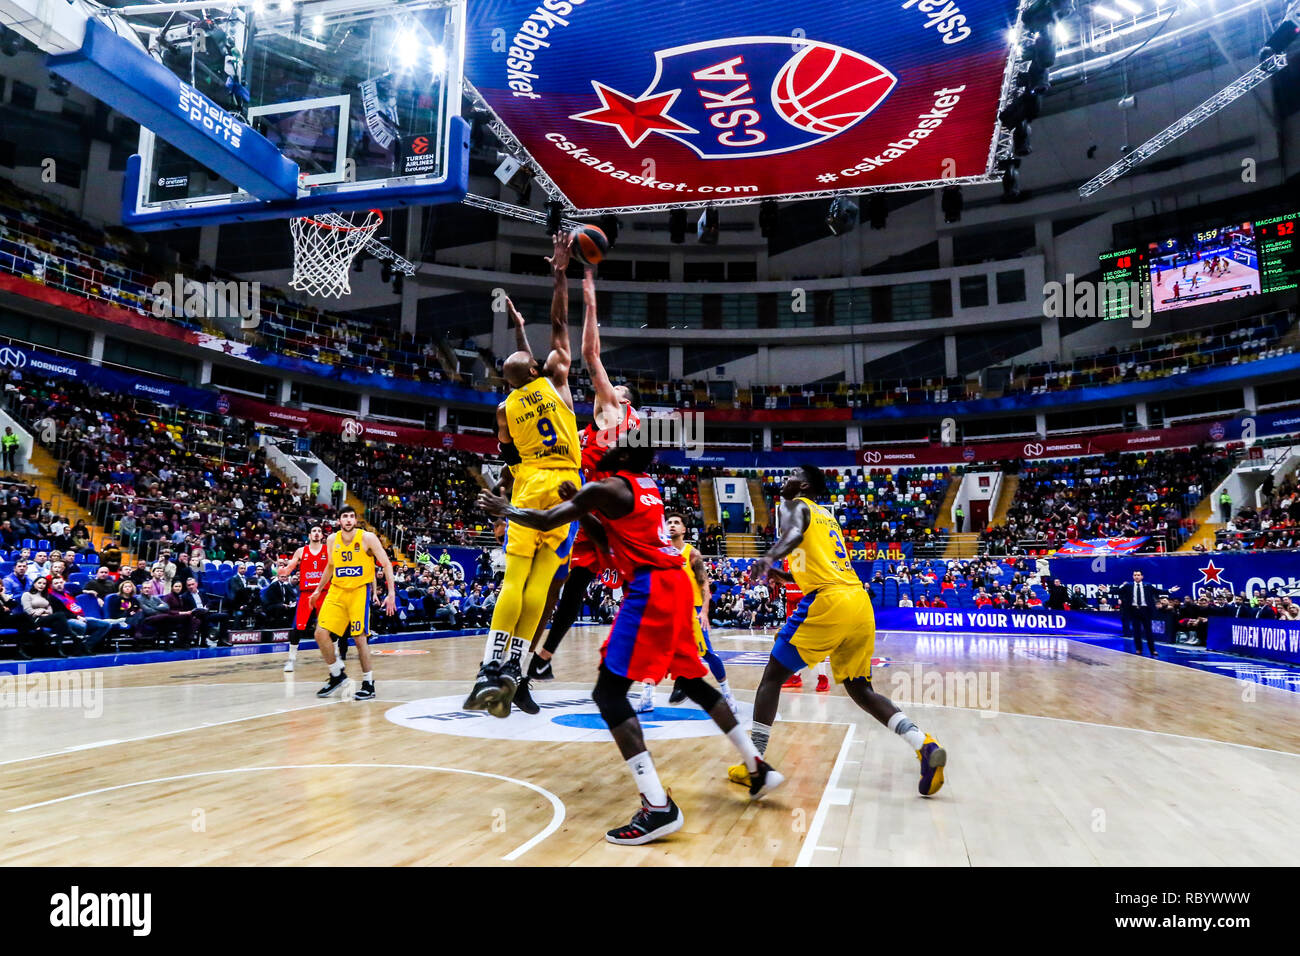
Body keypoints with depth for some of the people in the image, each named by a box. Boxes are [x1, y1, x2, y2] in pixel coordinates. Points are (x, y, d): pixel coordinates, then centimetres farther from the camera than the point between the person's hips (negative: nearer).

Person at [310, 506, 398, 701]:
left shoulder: (367, 538, -10)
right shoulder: (332, 540, 4)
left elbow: (386, 564, -9)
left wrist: (391, 593, -16)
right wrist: (318, 590, 25)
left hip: (359, 591, -5)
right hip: (336, 591, 5)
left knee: (359, 638, -7)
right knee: (321, 633, -5)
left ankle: (368, 684, 7)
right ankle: (337, 674, 16)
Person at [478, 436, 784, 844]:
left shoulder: (606, 488, -5)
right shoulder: (647, 485, 20)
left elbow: (545, 521, -7)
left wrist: (504, 509, 10)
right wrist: (578, 500, 27)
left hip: (650, 590, -9)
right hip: (674, 583, 9)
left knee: (608, 692, -9)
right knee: (693, 681, 23)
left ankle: (659, 807, -17)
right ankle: (758, 768, 29)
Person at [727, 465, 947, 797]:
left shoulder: (793, 506, 7)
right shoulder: (827, 516, 30)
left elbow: (795, 532, -19)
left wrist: (769, 557, -37)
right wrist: (784, 575, 41)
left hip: (828, 603, -7)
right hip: (861, 603, 7)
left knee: (772, 676, 5)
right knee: (860, 689, 18)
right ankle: (926, 746, 1)